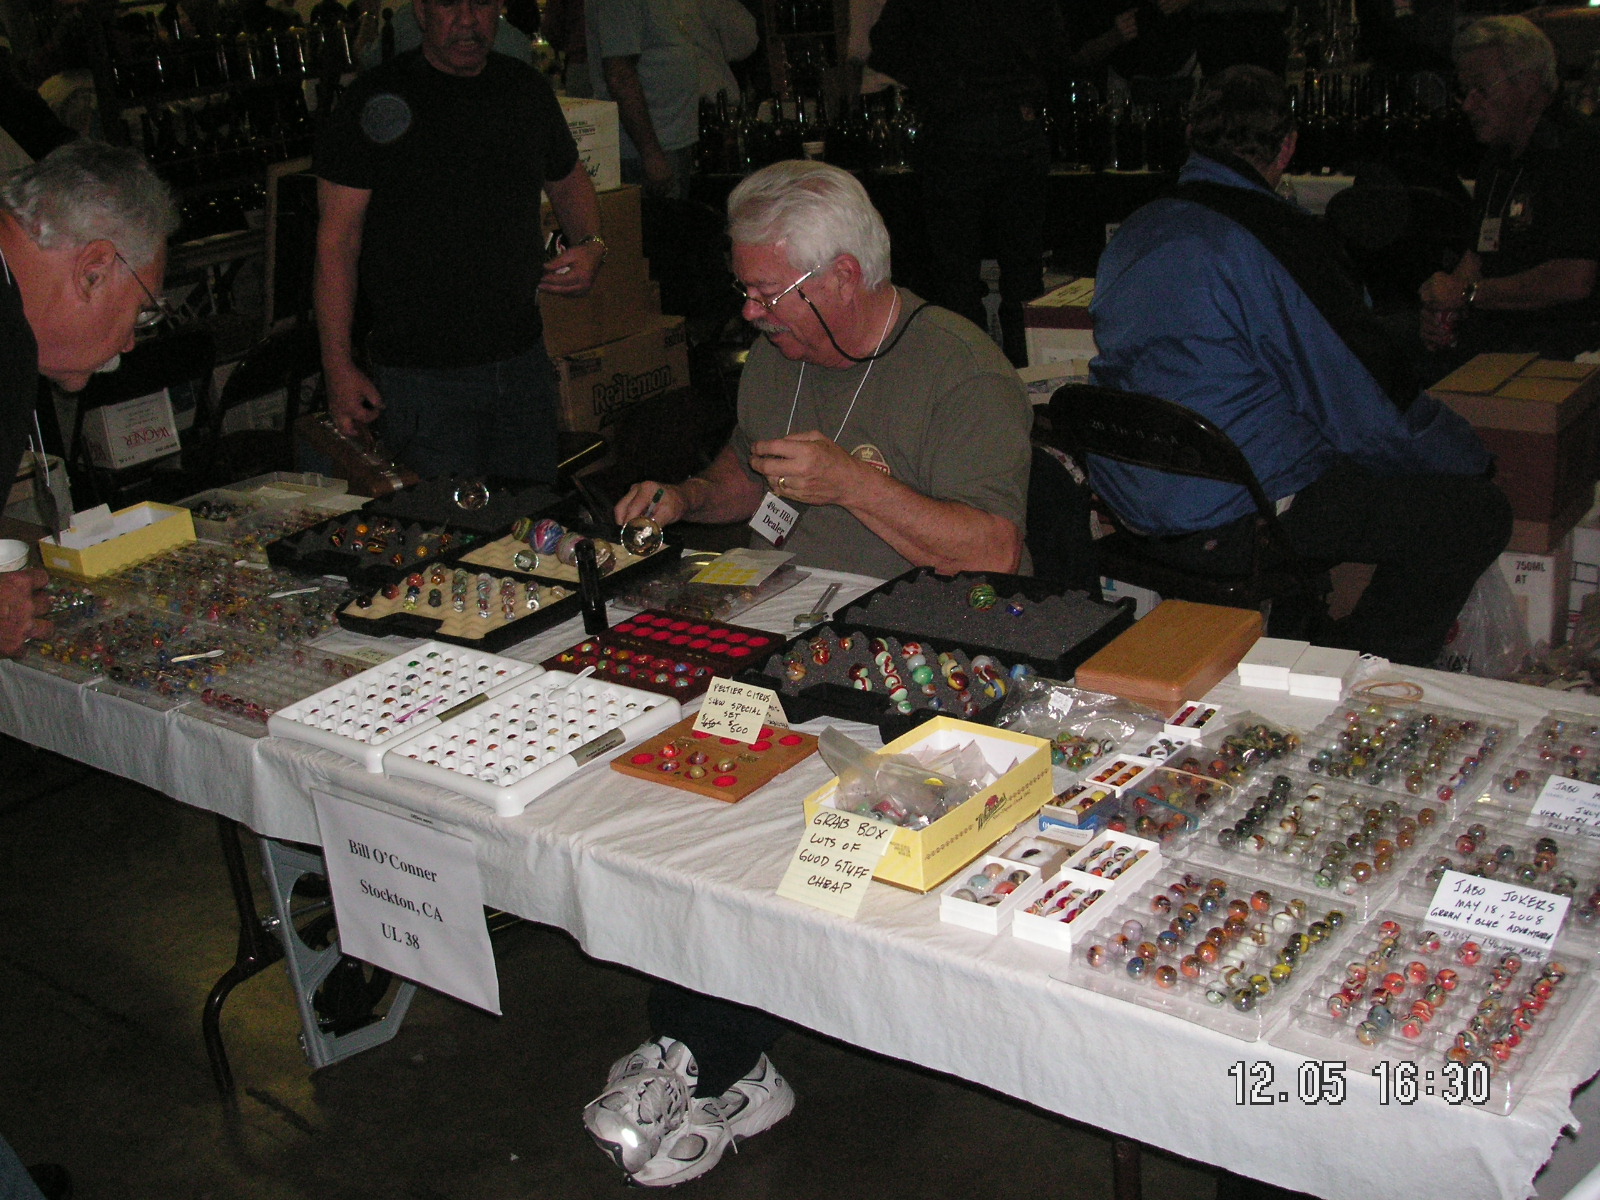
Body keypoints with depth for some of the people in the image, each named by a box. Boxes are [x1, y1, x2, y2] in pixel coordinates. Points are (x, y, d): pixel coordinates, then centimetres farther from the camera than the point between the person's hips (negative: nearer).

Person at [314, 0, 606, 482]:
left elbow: (569, 180, 25)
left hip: (524, 362, 5)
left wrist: (591, 245, 2)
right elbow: (337, 239, -7)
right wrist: (338, 365, -11)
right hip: (420, 374, -4)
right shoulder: (377, 99, -7)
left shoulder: (528, 89, 7)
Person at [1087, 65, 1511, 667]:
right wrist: (1473, 456, 4)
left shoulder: (1133, 231, 8)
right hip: (1230, 521, -9)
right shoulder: (1279, 238, -17)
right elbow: (1378, 410, -15)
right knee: (1478, 512, -2)